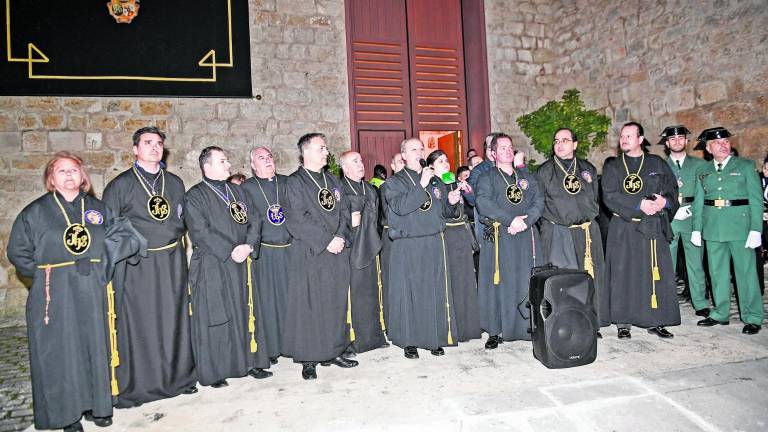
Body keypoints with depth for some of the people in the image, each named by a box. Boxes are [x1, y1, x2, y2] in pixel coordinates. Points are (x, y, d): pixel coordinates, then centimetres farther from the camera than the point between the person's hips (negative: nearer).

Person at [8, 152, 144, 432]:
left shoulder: (98, 209, 8)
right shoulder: (36, 212, 2)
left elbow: (120, 236, 3)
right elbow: (17, 252, 6)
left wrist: (99, 266, -6)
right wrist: (44, 273, -3)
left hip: (92, 293, 2)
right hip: (54, 296, -2)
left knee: (94, 346, 9)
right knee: (60, 352, 3)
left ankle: (96, 404, 24)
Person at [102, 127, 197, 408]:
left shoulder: (175, 183, 12)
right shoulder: (121, 185, 0)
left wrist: (176, 242, 9)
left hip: (172, 262, 4)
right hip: (136, 265, -3)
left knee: (174, 320, 10)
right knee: (137, 324, 2)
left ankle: (179, 376, 24)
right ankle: (134, 385, 16)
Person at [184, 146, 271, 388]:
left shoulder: (237, 191, 14)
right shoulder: (195, 196, -5)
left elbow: (254, 221, 9)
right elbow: (200, 232, -15)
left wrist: (248, 246, -8)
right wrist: (231, 251, -18)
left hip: (242, 264, 6)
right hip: (212, 266, -6)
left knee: (246, 312, 10)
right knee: (214, 317, 0)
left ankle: (251, 361, 22)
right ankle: (213, 372, 12)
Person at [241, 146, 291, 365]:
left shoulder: (287, 182, 10)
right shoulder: (247, 187, 2)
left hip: (290, 248, 3)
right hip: (264, 251, -2)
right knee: (268, 299, 4)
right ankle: (270, 348, 16)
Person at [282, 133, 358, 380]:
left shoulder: (332, 181, 16)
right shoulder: (295, 182, -4)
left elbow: (344, 211, 12)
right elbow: (297, 219, -13)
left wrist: (340, 237, -6)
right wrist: (326, 241, -16)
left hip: (338, 252, 6)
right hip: (309, 254, -6)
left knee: (337, 303, 10)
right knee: (309, 306, -1)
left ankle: (333, 351, 23)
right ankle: (309, 359, 10)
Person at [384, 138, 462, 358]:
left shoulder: (435, 180, 15)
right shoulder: (394, 182, 1)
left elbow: (445, 212, 17)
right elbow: (400, 207, -18)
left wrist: (451, 202, -4)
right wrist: (421, 186, -20)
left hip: (434, 244, 4)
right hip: (408, 247, -4)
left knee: (436, 292, 6)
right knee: (410, 293, 1)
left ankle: (436, 338, 19)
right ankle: (410, 341, 13)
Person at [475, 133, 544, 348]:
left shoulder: (527, 177, 18)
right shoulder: (486, 178, 6)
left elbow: (539, 201, 5)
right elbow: (483, 203, -11)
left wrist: (525, 221, -12)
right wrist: (511, 220, -19)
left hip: (527, 236, 3)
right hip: (499, 238, -3)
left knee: (529, 283, 4)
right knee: (499, 283, -2)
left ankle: (531, 327, 15)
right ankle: (496, 331, 6)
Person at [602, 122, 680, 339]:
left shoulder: (657, 164, 12)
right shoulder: (612, 166, 6)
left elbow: (672, 189, 8)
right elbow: (609, 195, -7)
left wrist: (664, 201, -15)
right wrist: (640, 204, -17)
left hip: (654, 228, 2)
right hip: (624, 229, -1)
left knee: (656, 274, 2)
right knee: (623, 274, -1)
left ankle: (655, 321, 13)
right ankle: (623, 322, 6)